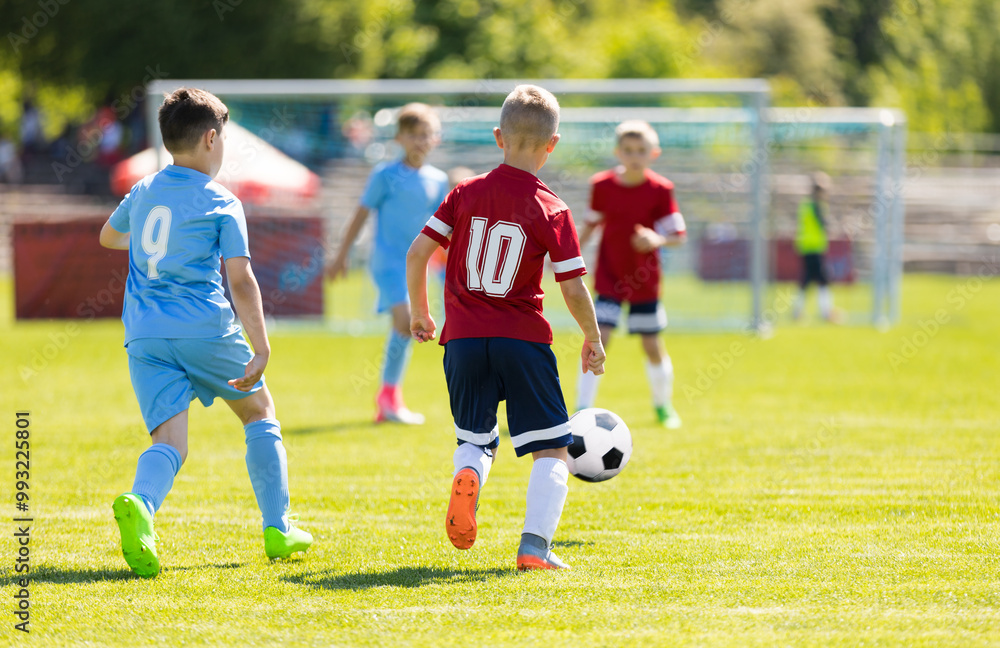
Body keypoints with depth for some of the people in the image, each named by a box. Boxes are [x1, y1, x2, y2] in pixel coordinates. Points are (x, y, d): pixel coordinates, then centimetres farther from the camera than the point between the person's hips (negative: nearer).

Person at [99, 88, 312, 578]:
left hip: (144, 335, 3)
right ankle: (278, 530, 18)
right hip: (206, 328, -3)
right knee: (259, 413, 20)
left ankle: (139, 505, -41)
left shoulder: (142, 193, 15)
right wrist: (261, 350, -15)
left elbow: (108, 236, 37)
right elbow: (240, 280, -10)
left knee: (169, 441, -6)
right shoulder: (222, 205, 0)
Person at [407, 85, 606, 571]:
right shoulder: (551, 211, -5)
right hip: (523, 339, -3)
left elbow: (417, 253, 3)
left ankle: (467, 475, -17)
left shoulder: (466, 193, 3)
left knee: (476, 440, 18)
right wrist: (593, 339, 10)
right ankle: (535, 545, -12)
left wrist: (419, 312, 18)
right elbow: (574, 290, -7)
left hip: (463, 338, 3)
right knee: (551, 450, 6)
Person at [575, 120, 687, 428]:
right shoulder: (602, 185, -6)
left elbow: (678, 235, -8)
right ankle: (582, 410, -9)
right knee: (598, 337, -13)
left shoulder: (660, 190, -11)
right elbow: (592, 223, 10)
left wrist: (657, 240, -28)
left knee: (652, 345, 8)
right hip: (609, 278, 0)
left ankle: (663, 405, 31)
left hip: (644, 280, 0)